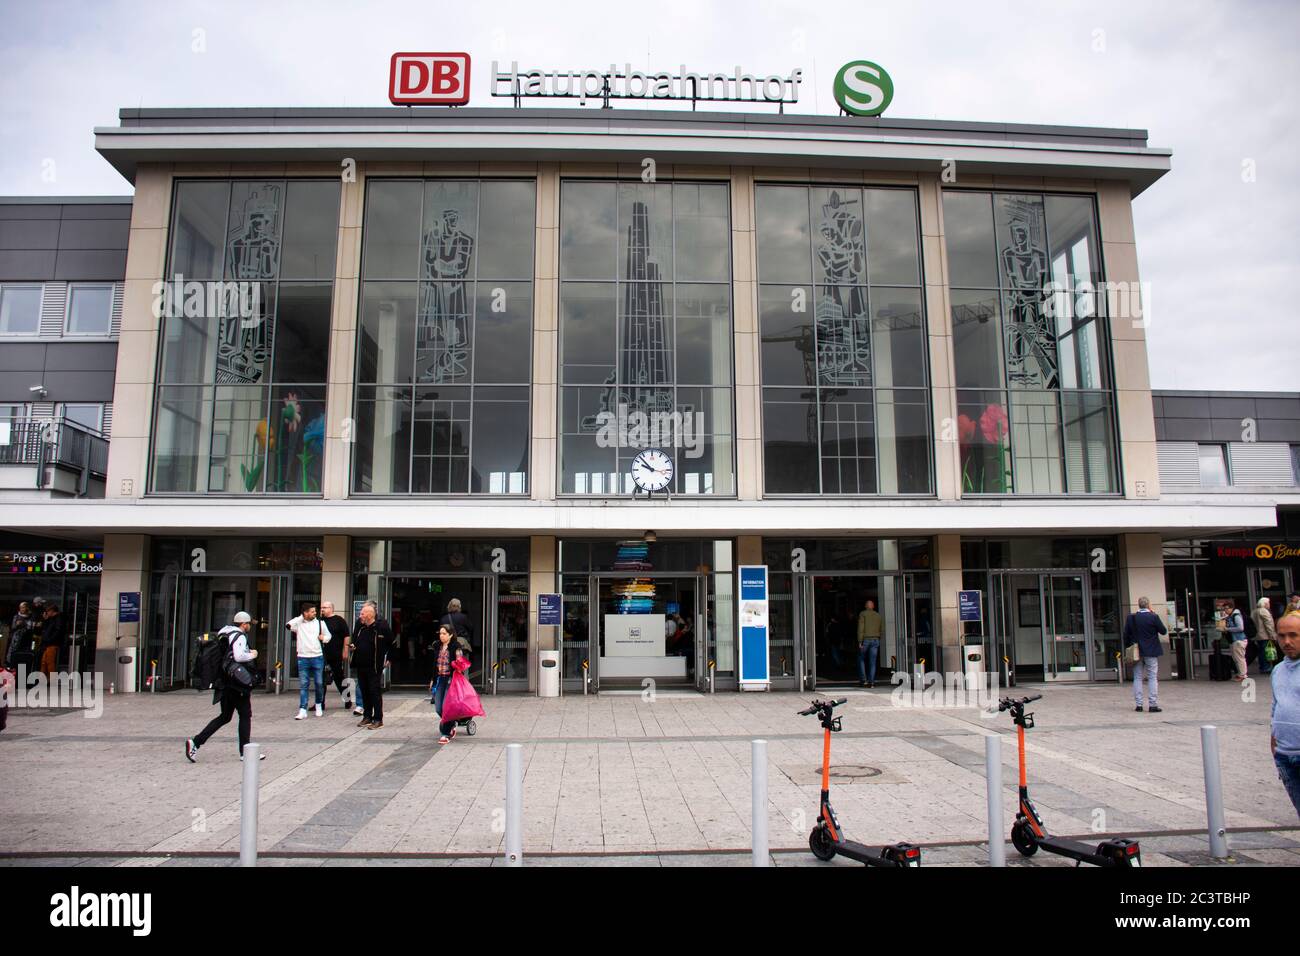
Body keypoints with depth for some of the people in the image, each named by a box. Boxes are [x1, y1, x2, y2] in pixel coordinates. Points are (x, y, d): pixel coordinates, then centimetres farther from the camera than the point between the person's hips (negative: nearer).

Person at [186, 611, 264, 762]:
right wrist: (252, 655, -9)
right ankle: (245, 752, 8)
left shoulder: (223, 633, 15)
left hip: (223, 683, 9)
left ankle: (195, 742, 6)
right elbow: (239, 656, -28)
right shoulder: (239, 636, -13)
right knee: (245, 715, 3)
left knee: (225, 716, 15)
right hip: (236, 683, -9)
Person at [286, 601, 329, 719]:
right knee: (303, 685, 1)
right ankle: (302, 710, 2)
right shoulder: (298, 622, 0)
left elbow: (328, 635, 16)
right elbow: (288, 626, -20)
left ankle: (319, 705, 27)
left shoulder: (319, 622, 4)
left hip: (318, 657, 1)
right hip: (303, 658, -1)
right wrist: (301, 618, -15)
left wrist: (324, 638, -6)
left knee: (319, 683, 7)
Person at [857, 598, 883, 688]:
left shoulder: (863, 614, -3)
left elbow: (860, 628, -12)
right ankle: (871, 682, -1)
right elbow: (882, 630, 10)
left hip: (865, 639, -3)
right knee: (872, 661, 4)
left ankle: (863, 679, 2)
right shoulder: (878, 615, 11)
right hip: (875, 640, 3)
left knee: (861, 660, 11)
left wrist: (860, 641, -13)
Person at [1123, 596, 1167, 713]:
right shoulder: (1154, 617, -11)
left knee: (1137, 678, 8)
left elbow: (1126, 635, 2)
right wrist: (1155, 615, 3)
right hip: (1151, 652, -3)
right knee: (1152, 678, 3)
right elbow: (1163, 631, -1)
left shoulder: (1130, 618, -1)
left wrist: (1128, 649, 13)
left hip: (1137, 652, 3)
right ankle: (1152, 705, -1)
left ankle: (1138, 704, 6)